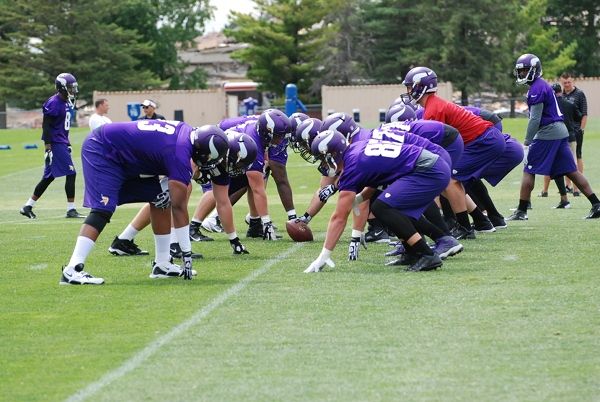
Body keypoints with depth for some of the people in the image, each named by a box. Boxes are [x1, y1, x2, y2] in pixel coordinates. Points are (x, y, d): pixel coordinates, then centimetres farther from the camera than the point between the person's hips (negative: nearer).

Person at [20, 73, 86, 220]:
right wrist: (48, 148, -21)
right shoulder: (54, 103, -16)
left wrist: (67, 144, 23)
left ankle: (28, 207, 18)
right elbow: (46, 125, -17)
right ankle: (71, 210, -2)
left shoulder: (67, 102, 12)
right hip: (56, 144, -10)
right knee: (71, 174, -8)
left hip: (62, 143, 10)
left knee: (48, 178, 12)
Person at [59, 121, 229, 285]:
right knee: (103, 209, -24)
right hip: (101, 151, -10)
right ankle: (72, 270, -32)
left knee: (161, 201, 6)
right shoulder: (180, 154, -28)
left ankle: (162, 264, 12)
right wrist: (187, 254, -18)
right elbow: (179, 208, -24)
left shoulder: (186, 131, -3)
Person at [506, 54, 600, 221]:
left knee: (528, 171, -3)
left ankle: (521, 211, -3)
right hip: (561, 131, 9)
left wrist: (527, 142, -13)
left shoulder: (536, 88, -12)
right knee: (571, 171, 8)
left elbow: (535, 119, -17)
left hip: (547, 132, -9)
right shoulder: (544, 85, 18)